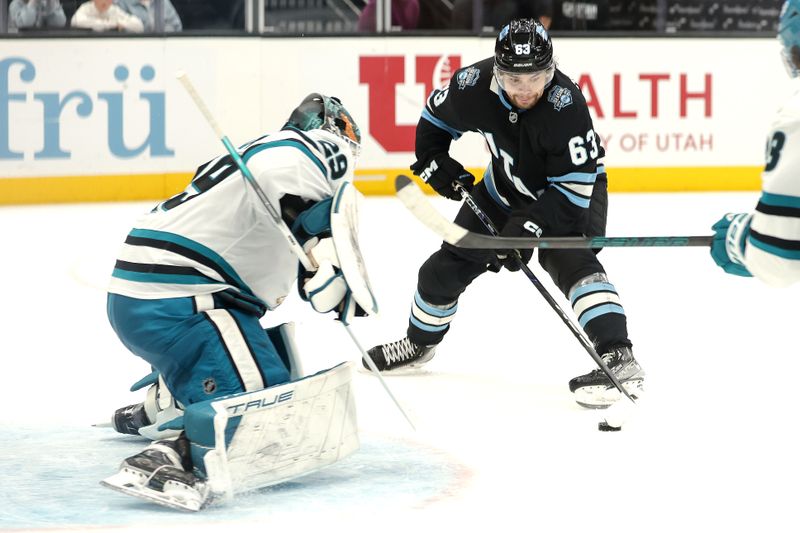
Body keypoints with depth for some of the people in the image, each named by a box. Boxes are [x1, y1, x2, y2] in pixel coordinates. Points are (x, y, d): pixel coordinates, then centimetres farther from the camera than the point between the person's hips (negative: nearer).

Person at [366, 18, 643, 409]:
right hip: (509, 185, 5)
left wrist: (530, 227, -38)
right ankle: (420, 342, 37)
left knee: (569, 259, -30)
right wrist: (434, 162, -8)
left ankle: (619, 360, -37)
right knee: (452, 260, 11)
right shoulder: (474, 86, -25)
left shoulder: (565, 105, -38)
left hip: (572, 188, -5)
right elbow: (436, 115, 0)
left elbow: (574, 188, -34)